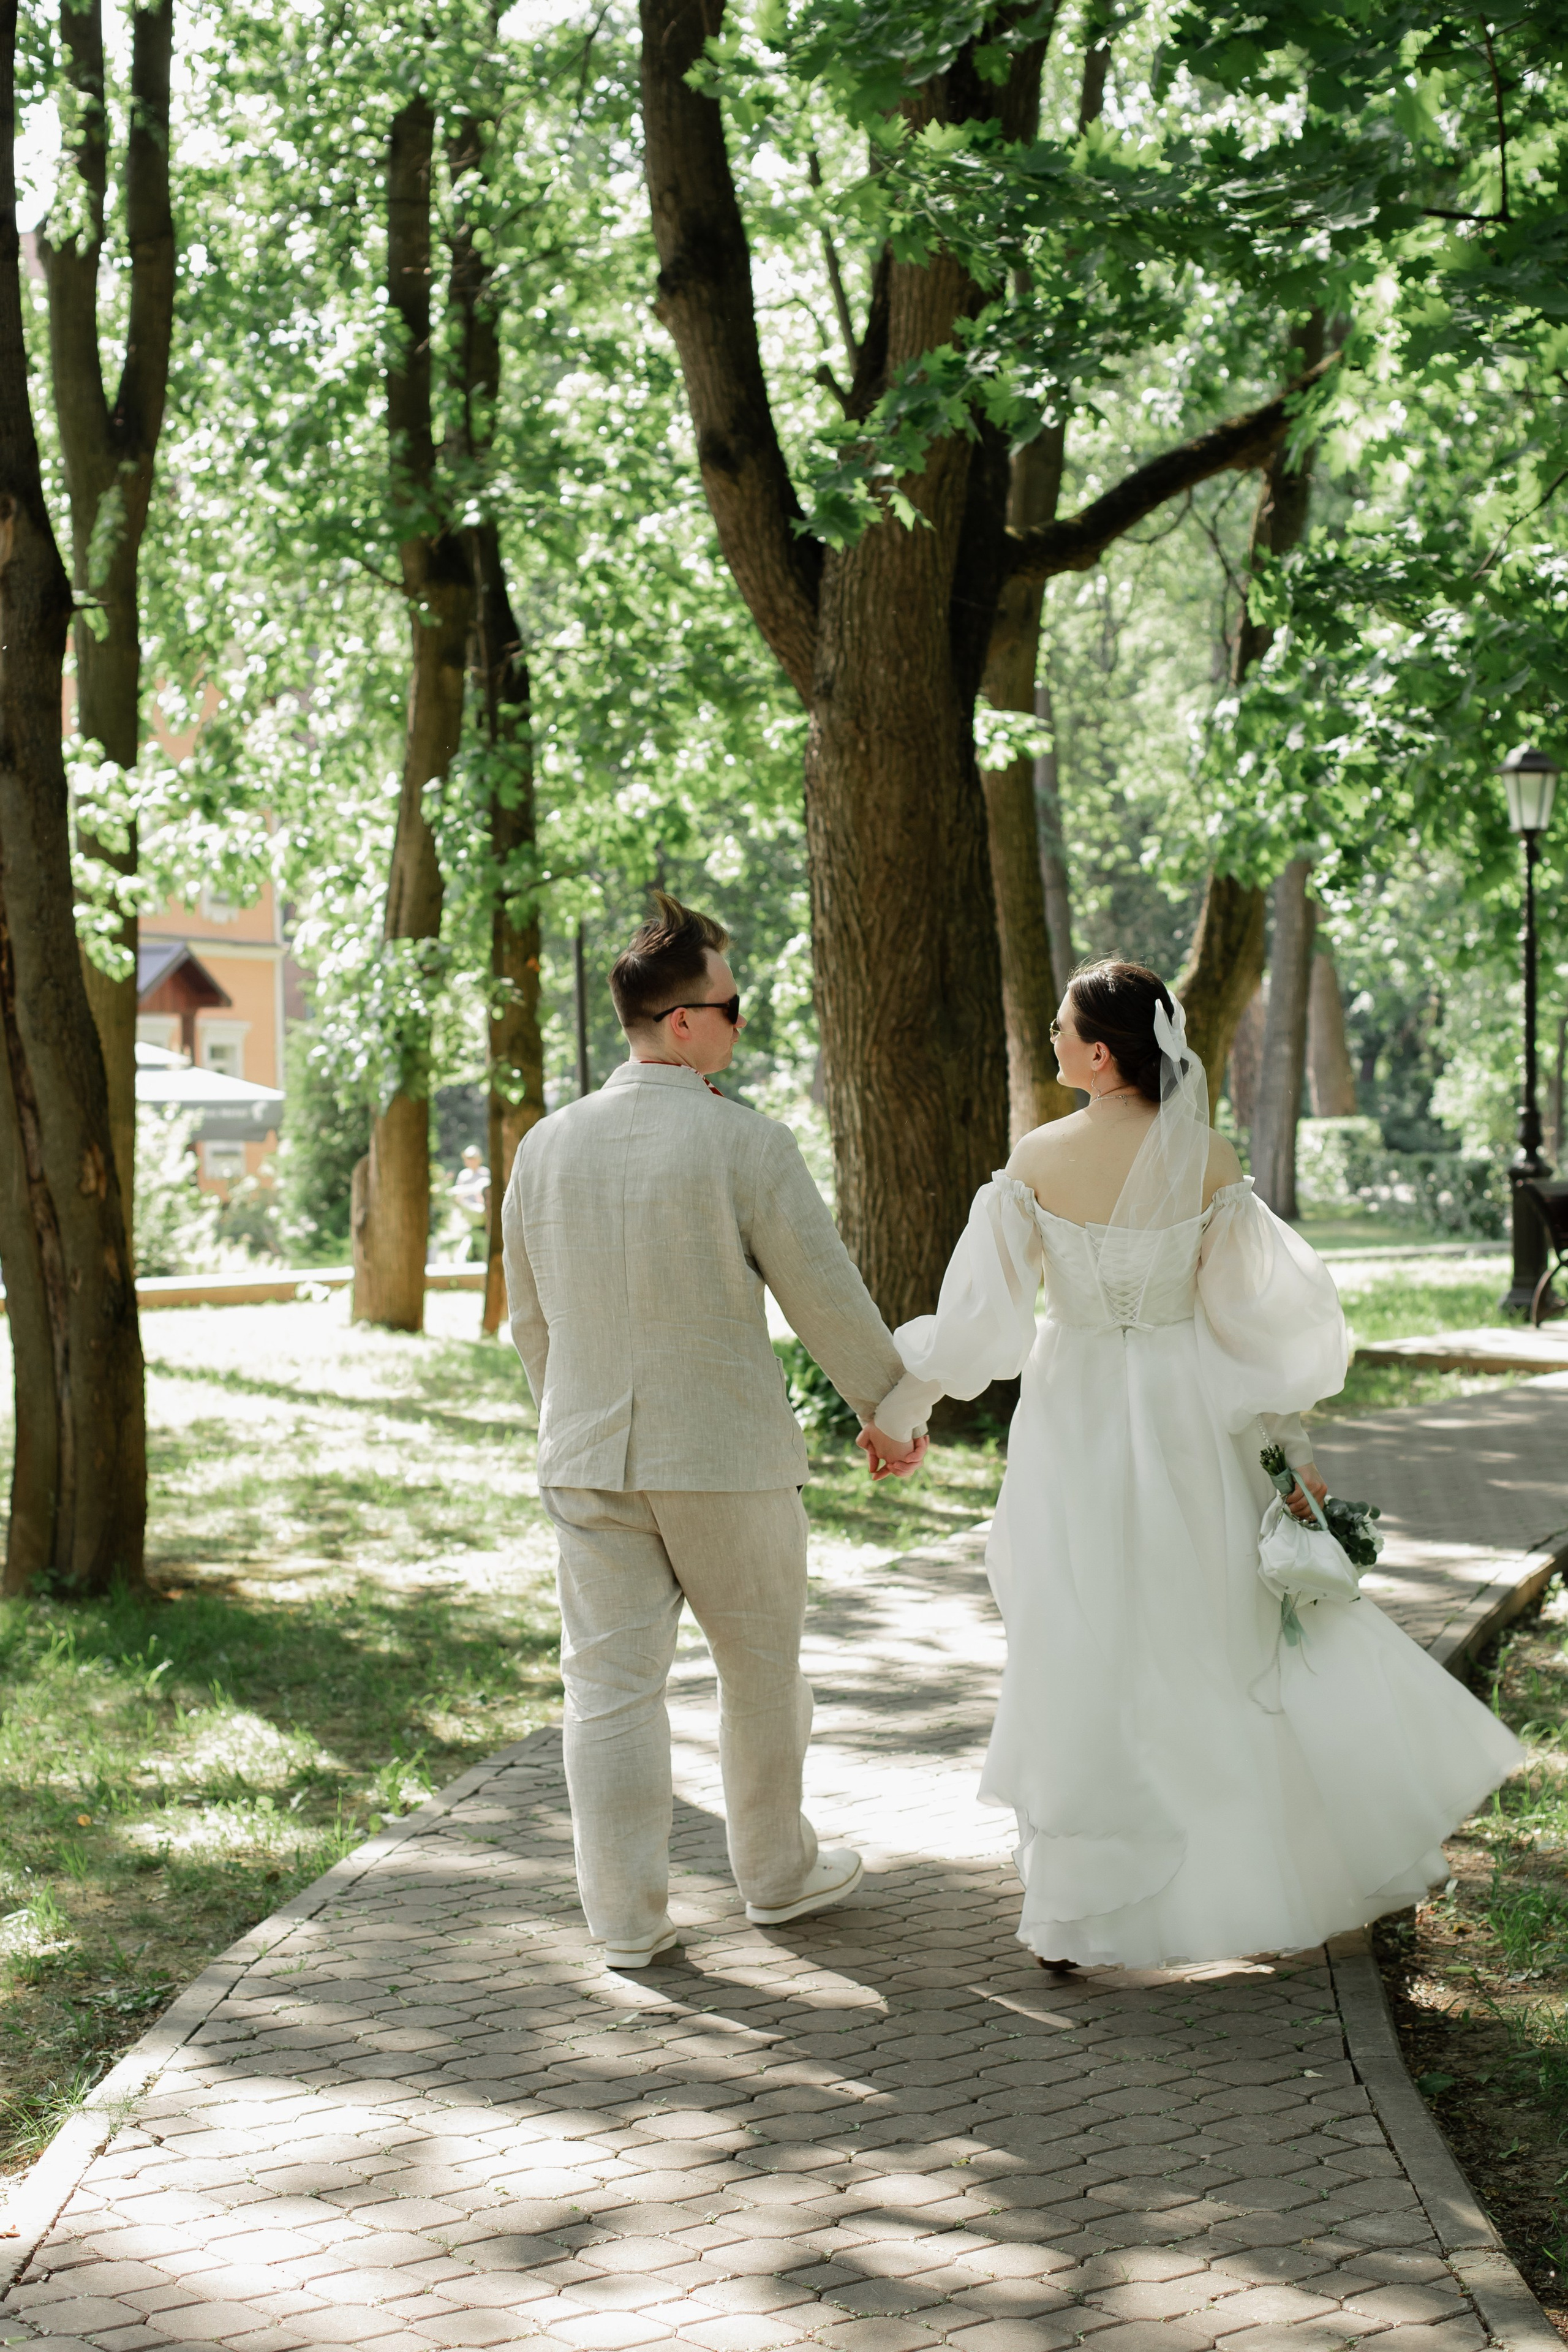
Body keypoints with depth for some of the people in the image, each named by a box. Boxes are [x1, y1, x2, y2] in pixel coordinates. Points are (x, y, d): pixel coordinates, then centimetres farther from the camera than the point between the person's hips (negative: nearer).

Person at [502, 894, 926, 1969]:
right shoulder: (748, 1143, -13)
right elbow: (829, 1297, -9)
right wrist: (887, 1410, 5)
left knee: (612, 1681, 7)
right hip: (726, 1454, -4)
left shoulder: (549, 1144, 2)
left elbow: (530, 1317, 11)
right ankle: (777, 1871, 31)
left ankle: (627, 1917, 10)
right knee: (762, 1668, 15)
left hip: (587, 1455, 4)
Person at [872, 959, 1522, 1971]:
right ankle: (1274, 1875, 24)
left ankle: (1080, 1912, 12)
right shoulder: (1209, 1160, -10)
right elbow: (1252, 1317, -7)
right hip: (1184, 1421, 1)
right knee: (1223, 1640, 16)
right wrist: (1292, 1449, 1)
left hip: (1074, 1422, -1)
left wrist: (898, 1407, 5)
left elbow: (980, 1315, -9)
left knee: (1082, 1659, 7)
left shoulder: (1038, 1160, -12)